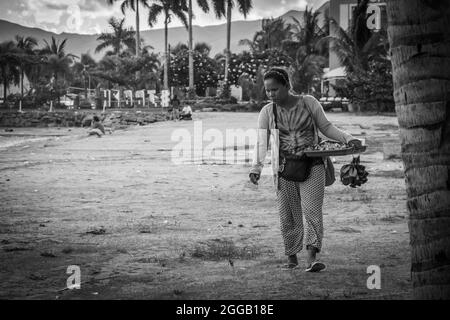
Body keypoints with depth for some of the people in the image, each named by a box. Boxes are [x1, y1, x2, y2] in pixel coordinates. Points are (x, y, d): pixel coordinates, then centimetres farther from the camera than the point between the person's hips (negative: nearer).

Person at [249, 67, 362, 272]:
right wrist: (256, 167, -22)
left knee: (312, 210, -14)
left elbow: (326, 127, 6)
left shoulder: (308, 103, -2)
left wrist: (348, 139, -8)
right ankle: (292, 258, 19)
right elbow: (262, 142, -7)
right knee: (288, 216, 3)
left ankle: (312, 258, -22)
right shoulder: (267, 112, 1)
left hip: (312, 165, -2)